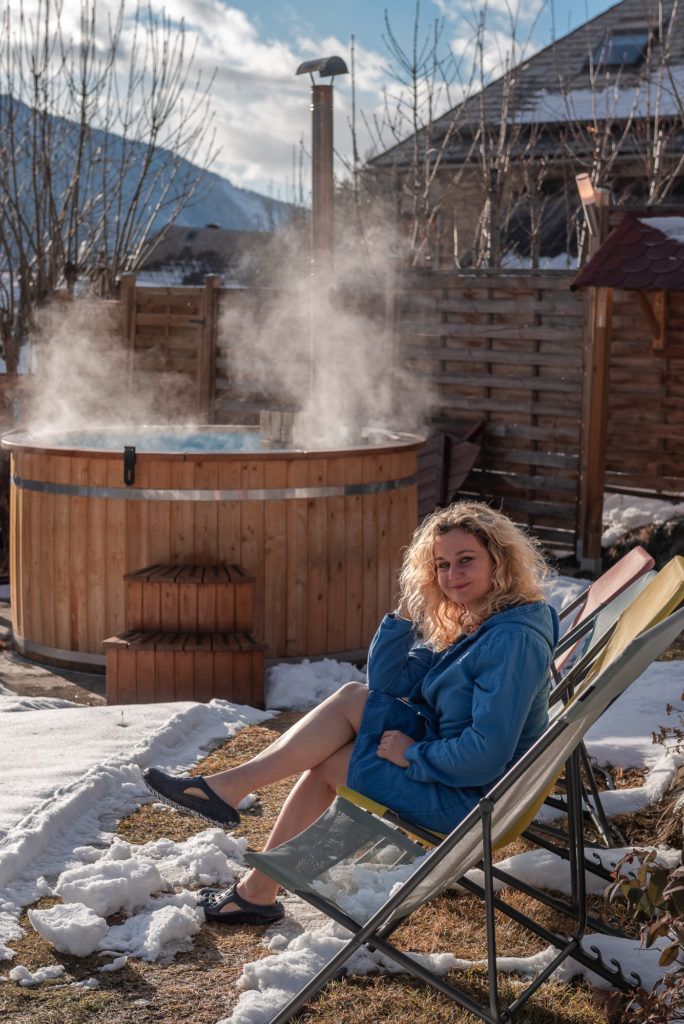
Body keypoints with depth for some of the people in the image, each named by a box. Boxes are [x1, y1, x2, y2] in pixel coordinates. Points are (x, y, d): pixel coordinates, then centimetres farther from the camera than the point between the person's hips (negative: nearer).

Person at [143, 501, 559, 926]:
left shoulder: (513, 640, -22)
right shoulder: (466, 624, 8)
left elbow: (488, 753, -29)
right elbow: (389, 684, 6)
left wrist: (414, 754, -17)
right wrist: (409, 610, -5)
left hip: (469, 796, -9)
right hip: (443, 758, 9)